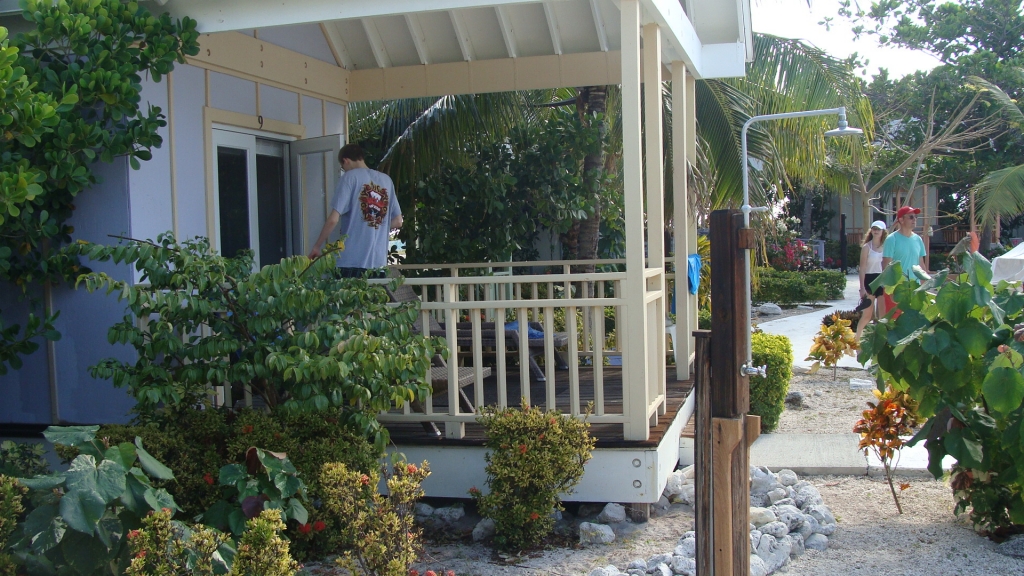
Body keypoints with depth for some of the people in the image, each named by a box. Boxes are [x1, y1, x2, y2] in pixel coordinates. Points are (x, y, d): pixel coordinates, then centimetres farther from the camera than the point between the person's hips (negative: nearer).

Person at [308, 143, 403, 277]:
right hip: (379, 260, 5)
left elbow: (333, 219, -10)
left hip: (352, 259, -5)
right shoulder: (386, 179, 13)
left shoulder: (350, 177, -3)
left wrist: (317, 246, 2)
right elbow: (398, 222, 15)